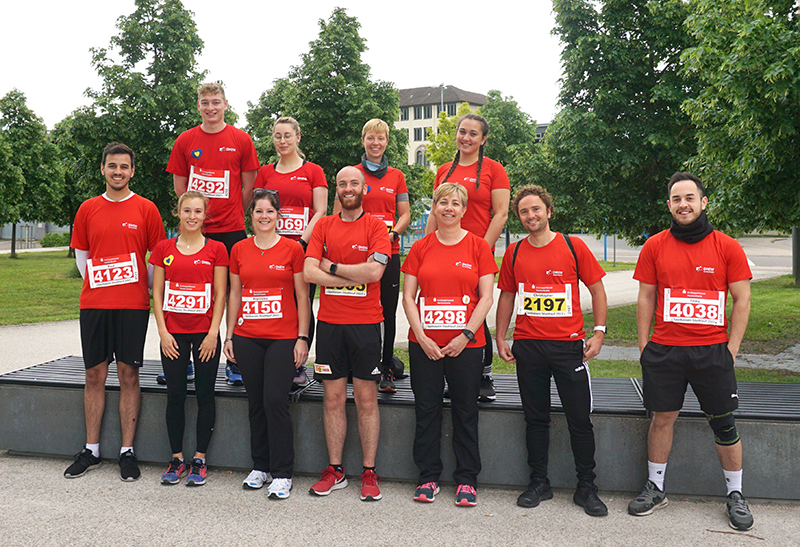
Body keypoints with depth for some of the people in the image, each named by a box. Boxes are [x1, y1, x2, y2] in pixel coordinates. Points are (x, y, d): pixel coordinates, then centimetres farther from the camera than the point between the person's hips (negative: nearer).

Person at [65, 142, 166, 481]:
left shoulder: (145, 209, 2)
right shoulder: (88, 209, 10)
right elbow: (81, 255, 17)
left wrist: (141, 287, 6)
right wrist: (98, 286, 11)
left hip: (133, 304, -2)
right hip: (93, 303, 3)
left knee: (128, 375, 1)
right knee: (95, 376, 7)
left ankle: (127, 452, 8)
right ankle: (91, 450, 17)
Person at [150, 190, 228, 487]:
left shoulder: (216, 249, 1)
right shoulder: (164, 248, 6)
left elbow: (220, 296, -1)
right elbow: (157, 294, 6)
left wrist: (213, 333, -8)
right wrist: (163, 332, -3)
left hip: (205, 334, -1)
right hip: (173, 334, 1)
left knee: (205, 395, 3)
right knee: (175, 396, 5)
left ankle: (199, 459, 15)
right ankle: (177, 458, 18)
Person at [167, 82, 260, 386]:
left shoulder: (241, 140, 4)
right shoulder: (185, 140, 8)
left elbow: (248, 185, 8)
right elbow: (179, 184, 13)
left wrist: (232, 214, 9)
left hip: (232, 229, -1)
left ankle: (234, 362, 9)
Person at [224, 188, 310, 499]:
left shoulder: (292, 249, 0)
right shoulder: (239, 250, 9)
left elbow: (302, 297, 1)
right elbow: (234, 294, 14)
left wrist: (302, 337, -5)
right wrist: (229, 335, 10)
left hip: (283, 338, -3)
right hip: (247, 338, 3)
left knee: (276, 402, -7)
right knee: (256, 403, 9)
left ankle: (282, 474, 4)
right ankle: (260, 466, 23)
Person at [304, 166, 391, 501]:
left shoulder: (376, 227, 1)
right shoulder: (323, 226, 9)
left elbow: (374, 271, -15)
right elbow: (309, 272, -3)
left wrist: (333, 266, -7)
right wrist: (353, 277, -9)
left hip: (365, 323, -2)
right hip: (330, 322, 3)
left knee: (366, 399, 3)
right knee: (333, 398, 8)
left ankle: (369, 473, 13)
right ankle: (335, 470, 19)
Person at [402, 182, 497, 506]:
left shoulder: (478, 246, 2)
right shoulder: (420, 248, 6)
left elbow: (486, 298, -2)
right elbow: (408, 297, 4)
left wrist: (465, 334, -11)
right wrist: (421, 336, -7)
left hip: (466, 343, -1)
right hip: (424, 343, 2)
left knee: (466, 412, 6)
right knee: (426, 410, 7)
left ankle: (466, 480, 18)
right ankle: (428, 477, 20)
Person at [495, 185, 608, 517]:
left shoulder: (574, 247, 0)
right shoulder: (514, 253, 7)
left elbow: (597, 290, 4)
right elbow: (507, 297, 15)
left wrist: (599, 332, -5)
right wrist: (500, 338, 8)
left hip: (568, 344, -2)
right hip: (528, 346, 2)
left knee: (580, 419, 2)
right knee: (535, 418, 10)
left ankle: (586, 488, 15)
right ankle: (539, 482, 22)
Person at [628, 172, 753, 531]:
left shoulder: (727, 247, 0)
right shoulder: (655, 246, 3)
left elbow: (742, 300, 2)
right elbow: (645, 298, 7)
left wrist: (731, 349, -3)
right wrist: (644, 347, 3)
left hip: (712, 350, -1)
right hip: (664, 350, 1)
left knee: (724, 424, 5)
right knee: (662, 418, 8)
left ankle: (735, 495, 22)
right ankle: (655, 488, 23)